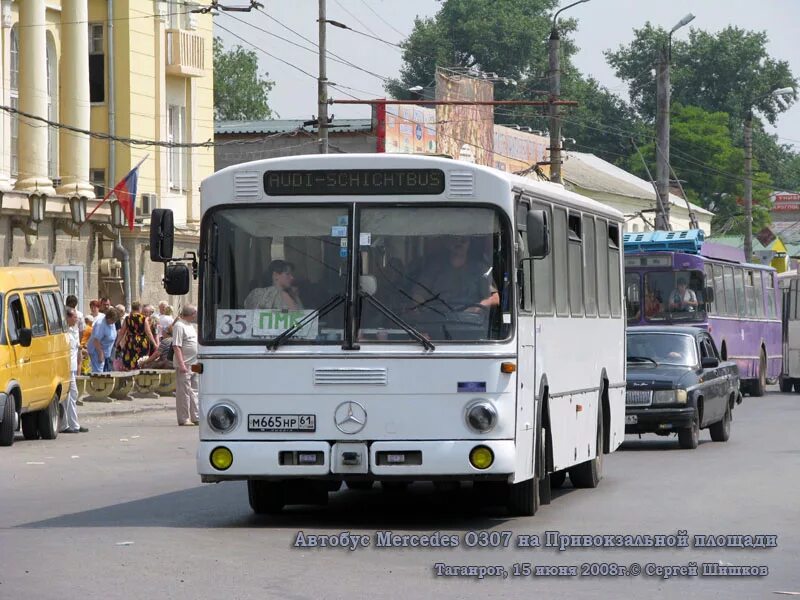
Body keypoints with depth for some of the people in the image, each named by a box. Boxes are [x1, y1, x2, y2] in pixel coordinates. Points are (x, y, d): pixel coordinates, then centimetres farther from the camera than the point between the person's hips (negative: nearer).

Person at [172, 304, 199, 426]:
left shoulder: (190, 325, 17)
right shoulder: (179, 326, -13)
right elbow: (176, 346, -19)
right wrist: (181, 364, -25)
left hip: (194, 365, 10)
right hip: (185, 365, -10)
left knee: (194, 391, 12)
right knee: (184, 392, -5)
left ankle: (196, 417, 17)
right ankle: (183, 419, -1)